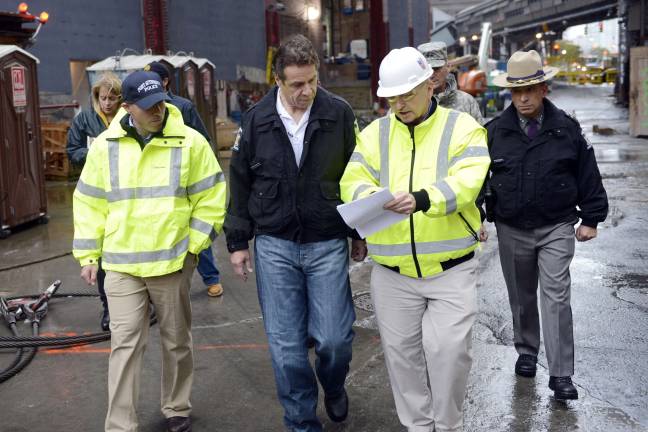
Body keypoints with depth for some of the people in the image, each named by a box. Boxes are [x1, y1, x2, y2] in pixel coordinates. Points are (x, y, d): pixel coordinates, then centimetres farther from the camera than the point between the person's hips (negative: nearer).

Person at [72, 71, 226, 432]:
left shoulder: (190, 142, -5)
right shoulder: (105, 146, 1)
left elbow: (211, 199, 0)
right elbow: (90, 205, 8)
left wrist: (194, 245, -5)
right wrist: (88, 256, 5)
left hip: (173, 262, 0)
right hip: (121, 265, 1)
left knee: (177, 341, 13)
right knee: (125, 344, -1)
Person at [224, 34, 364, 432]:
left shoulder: (340, 114, -5)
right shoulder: (256, 121, -2)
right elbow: (240, 184, 7)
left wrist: (360, 233, 8)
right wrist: (237, 242, 8)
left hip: (328, 244, -1)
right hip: (274, 246, 1)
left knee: (333, 338, -2)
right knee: (286, 345, 5)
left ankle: (334, 386, 33)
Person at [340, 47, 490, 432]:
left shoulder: (462, 127, -3)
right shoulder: (375, 133, 7)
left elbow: (466, 182, -17)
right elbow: (353, 180, -2)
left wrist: (422, 199, -36)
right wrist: (369, 197, -26)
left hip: (451, 269, -3)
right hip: (392, 272, 3)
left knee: (449, 349, -7)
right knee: (401, 352, 11)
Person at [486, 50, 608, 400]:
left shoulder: (566, 129, -3)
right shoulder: (495, 131, -1)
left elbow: (587, 174, 4)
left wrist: (591, 218, 4)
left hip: (556, 229, -2)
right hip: (511, 230, 2)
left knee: (556, 298, -8)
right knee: (521, 296, 15)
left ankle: (560, 374, -3)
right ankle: (526, 351, 36)